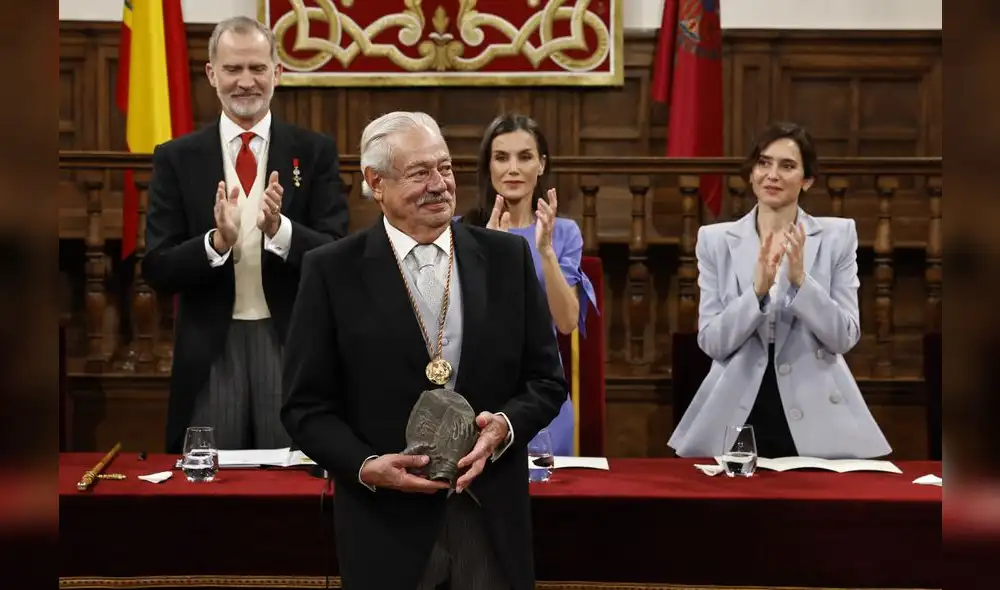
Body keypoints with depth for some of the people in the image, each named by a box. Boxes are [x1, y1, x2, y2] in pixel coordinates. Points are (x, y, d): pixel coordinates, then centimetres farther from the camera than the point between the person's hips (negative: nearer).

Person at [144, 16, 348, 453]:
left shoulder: (315, 152, 3)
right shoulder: (177, 158, 4)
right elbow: (157, 271, -1)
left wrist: (280, 229, -21)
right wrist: (216, 241, -19)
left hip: (293, 346, 0)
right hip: (210, 351, 0)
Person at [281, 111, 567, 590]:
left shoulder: (507, 256, 3)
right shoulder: (332, 271, -3)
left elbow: (547, 379, 6)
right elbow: (305, 405, -2)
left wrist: (505, 426, -12)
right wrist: (366, 466, -17)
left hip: (494, 520, 2)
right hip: (387, 525, -2)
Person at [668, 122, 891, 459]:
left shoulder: (838, 235, 0)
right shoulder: (715, 239, 2)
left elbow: (845, 338, -4)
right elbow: (711, 343, -4)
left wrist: (800, 280, -18)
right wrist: (758, 290, -20)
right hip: (737, 420, 1)